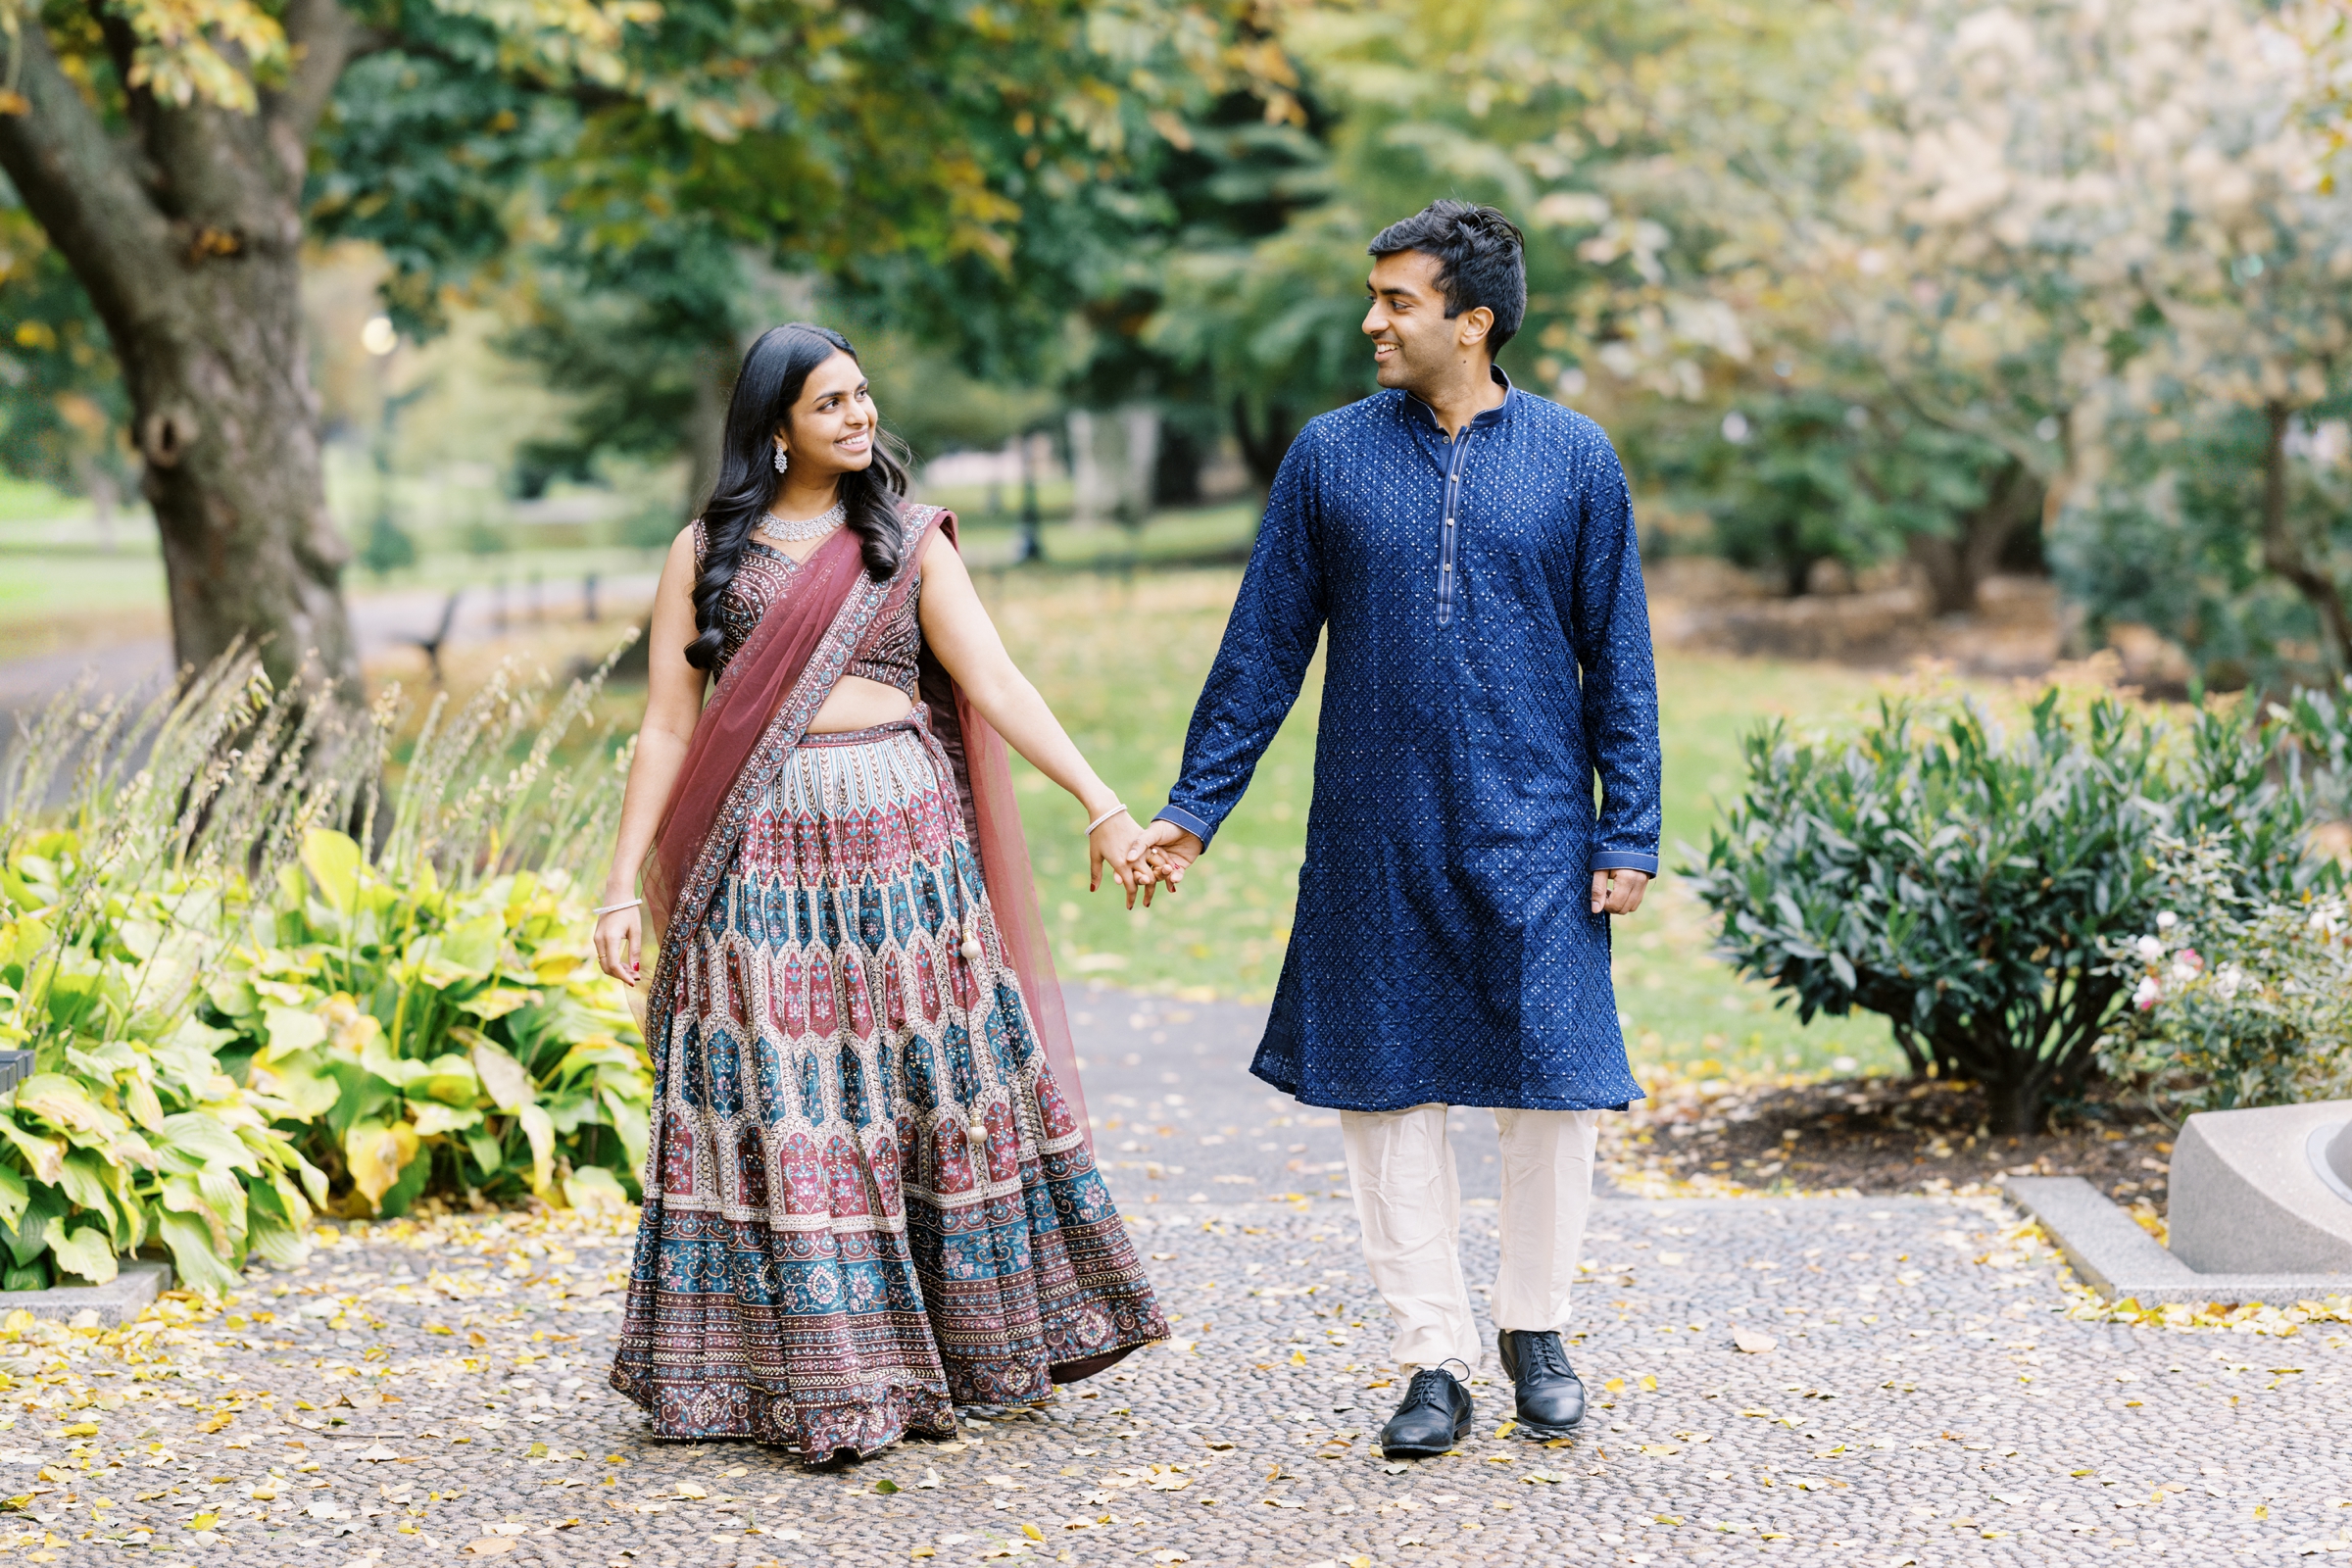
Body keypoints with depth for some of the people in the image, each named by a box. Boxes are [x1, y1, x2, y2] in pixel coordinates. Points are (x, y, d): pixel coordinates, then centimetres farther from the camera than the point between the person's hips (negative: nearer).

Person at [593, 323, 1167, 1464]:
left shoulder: (909, 542, 9)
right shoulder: (704, 551, 7)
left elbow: (993, 681, 0)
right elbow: (667, 728, 6)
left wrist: (1100, 803, -11)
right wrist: (623, 886, 0)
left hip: (901, 843, 1)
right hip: (761, 855, -1)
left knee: (927, 1085, 4)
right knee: (781, 1110, -2)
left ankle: (954, 1345, 17)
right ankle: (818, 1380, 6)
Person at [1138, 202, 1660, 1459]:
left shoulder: (1573, 459, 1)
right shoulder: (1331, 458, 2)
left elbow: (1617, 658, 5)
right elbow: (1263, 646, 7)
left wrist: (1629, 834, 1)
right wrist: (1193, 806, 4)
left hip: (1533, 837, -1)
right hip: (1376, 842, 1)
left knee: (1554, 1086, 2)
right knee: (1388, 1092, 3)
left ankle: (1534, 1322, 24)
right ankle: (1435, 1355, 14)